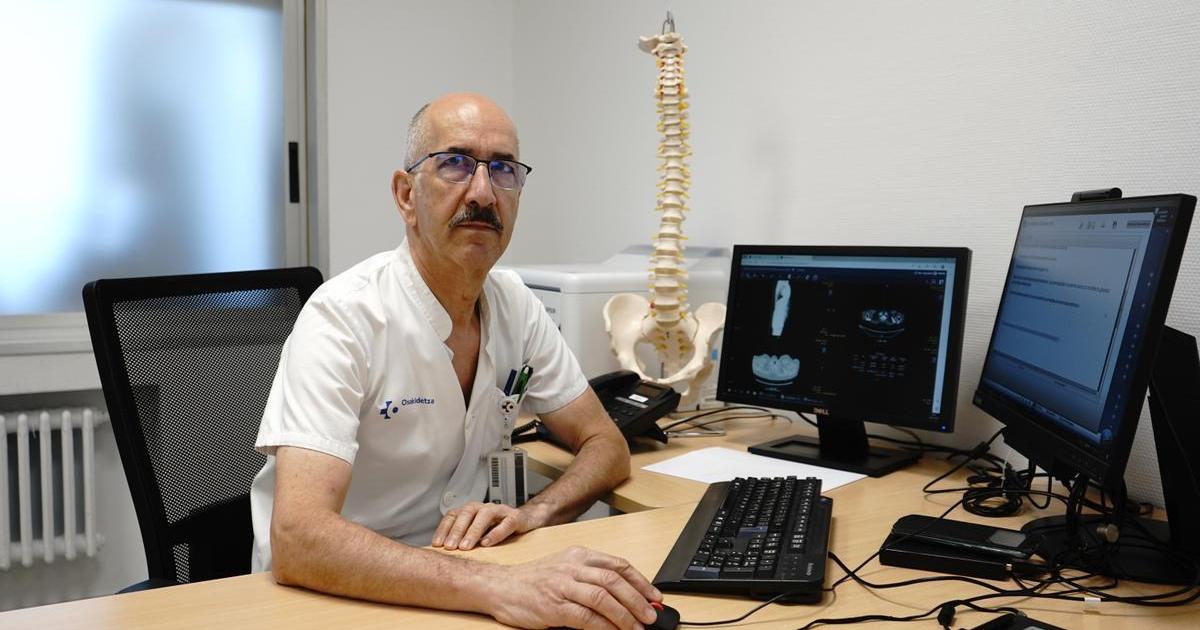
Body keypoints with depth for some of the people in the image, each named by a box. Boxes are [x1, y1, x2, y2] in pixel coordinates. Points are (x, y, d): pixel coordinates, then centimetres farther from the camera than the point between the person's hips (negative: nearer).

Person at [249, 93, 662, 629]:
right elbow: (297, 542, -29)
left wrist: (534, 513, -16)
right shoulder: (342, 317, -19)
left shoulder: (515, 305, -1)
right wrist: (497, 586, -41)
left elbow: (606, 446, 4)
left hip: (448, 576, 6)